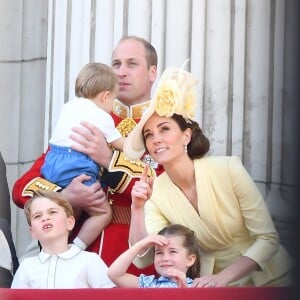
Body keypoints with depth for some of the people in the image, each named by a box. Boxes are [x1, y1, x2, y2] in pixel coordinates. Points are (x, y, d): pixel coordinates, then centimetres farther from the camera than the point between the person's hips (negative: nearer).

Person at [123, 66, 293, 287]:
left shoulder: (228, 169, -13)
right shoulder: (155, 191, -4)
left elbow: (268, 239, -12)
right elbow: (142, 259, -9)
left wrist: (221, 278, -22)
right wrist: (137, 209, -20)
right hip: (213, 284, 2)